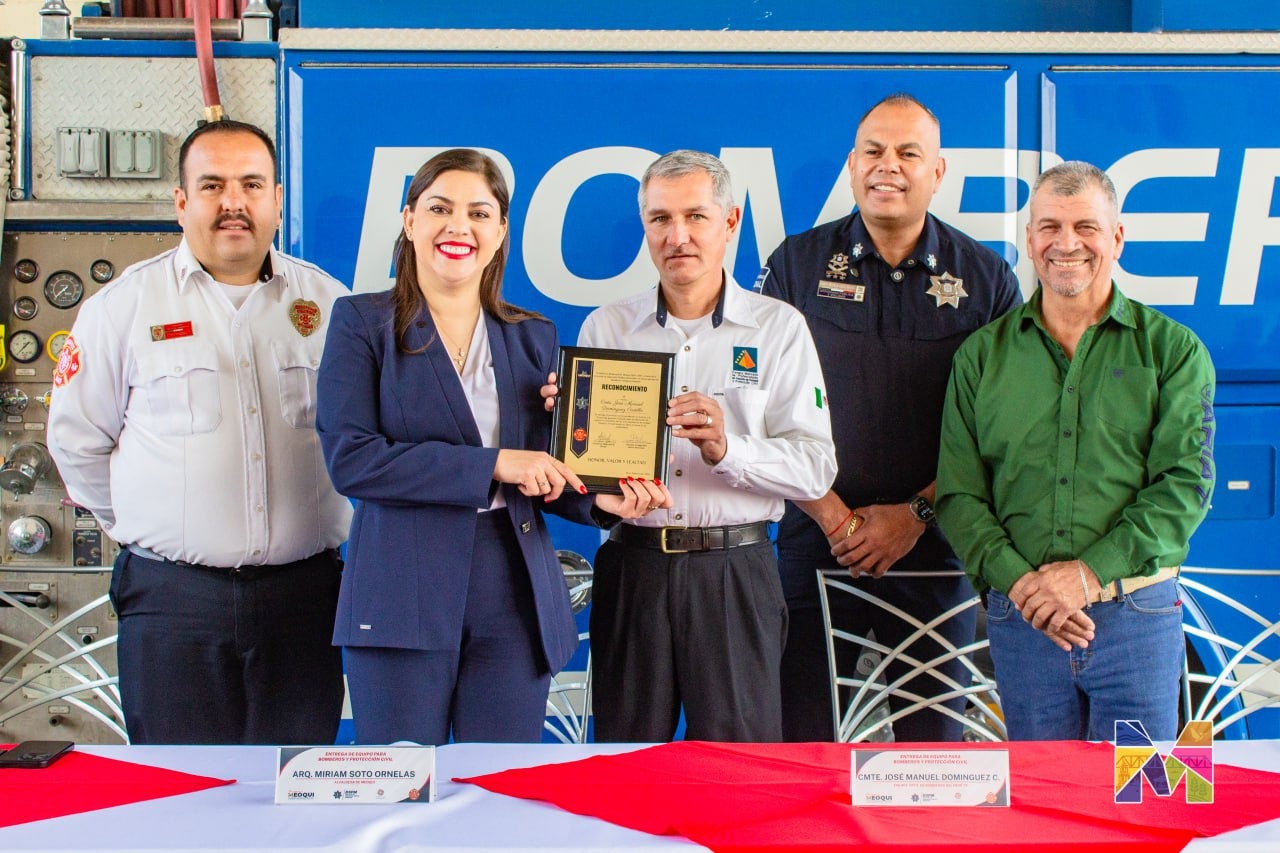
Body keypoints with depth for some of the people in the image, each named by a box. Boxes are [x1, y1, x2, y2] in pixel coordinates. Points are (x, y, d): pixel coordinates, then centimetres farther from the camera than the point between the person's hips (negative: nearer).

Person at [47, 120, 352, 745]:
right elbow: (75, 440, 10)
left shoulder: (329, 302, 7)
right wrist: (137, 526, 9)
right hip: (172, 598, -1)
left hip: (303, 595, 2)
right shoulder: (125, 305, 3)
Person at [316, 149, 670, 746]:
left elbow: (540, 479, 15)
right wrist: (490, 464, -14)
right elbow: (349, 459, -10)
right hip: (402, 599, -3)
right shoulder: (363, 323, 2)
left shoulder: (533, 337, 14)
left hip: (513, 598, 3)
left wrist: (599, 500, -7)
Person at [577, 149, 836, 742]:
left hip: (735, 570, -1)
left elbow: (815, 468, -4)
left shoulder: (778, 327, 4)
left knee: (737, 747, 1)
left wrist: (727, 449, -20)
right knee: (625, 747, 8)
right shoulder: (605, 328, 9)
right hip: (632, 565, 2)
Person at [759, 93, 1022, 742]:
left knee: (933, 740, 5)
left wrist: (917, 513, -9)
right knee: (796, 734, 1)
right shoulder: (797, 264, 5)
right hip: (815, 543, 0)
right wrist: (833, 516, -9)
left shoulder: (986, 278, 5)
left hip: (935, 547, 0)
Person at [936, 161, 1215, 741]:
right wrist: (1018, 580, -13)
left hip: (1137, 612, -1)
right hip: (1021, 618, 1)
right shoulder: (982, 356, 8)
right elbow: (958, 493, 3)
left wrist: (1093, 573, -16)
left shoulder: (1173, 350, 4)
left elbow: (1185, 483, -5)